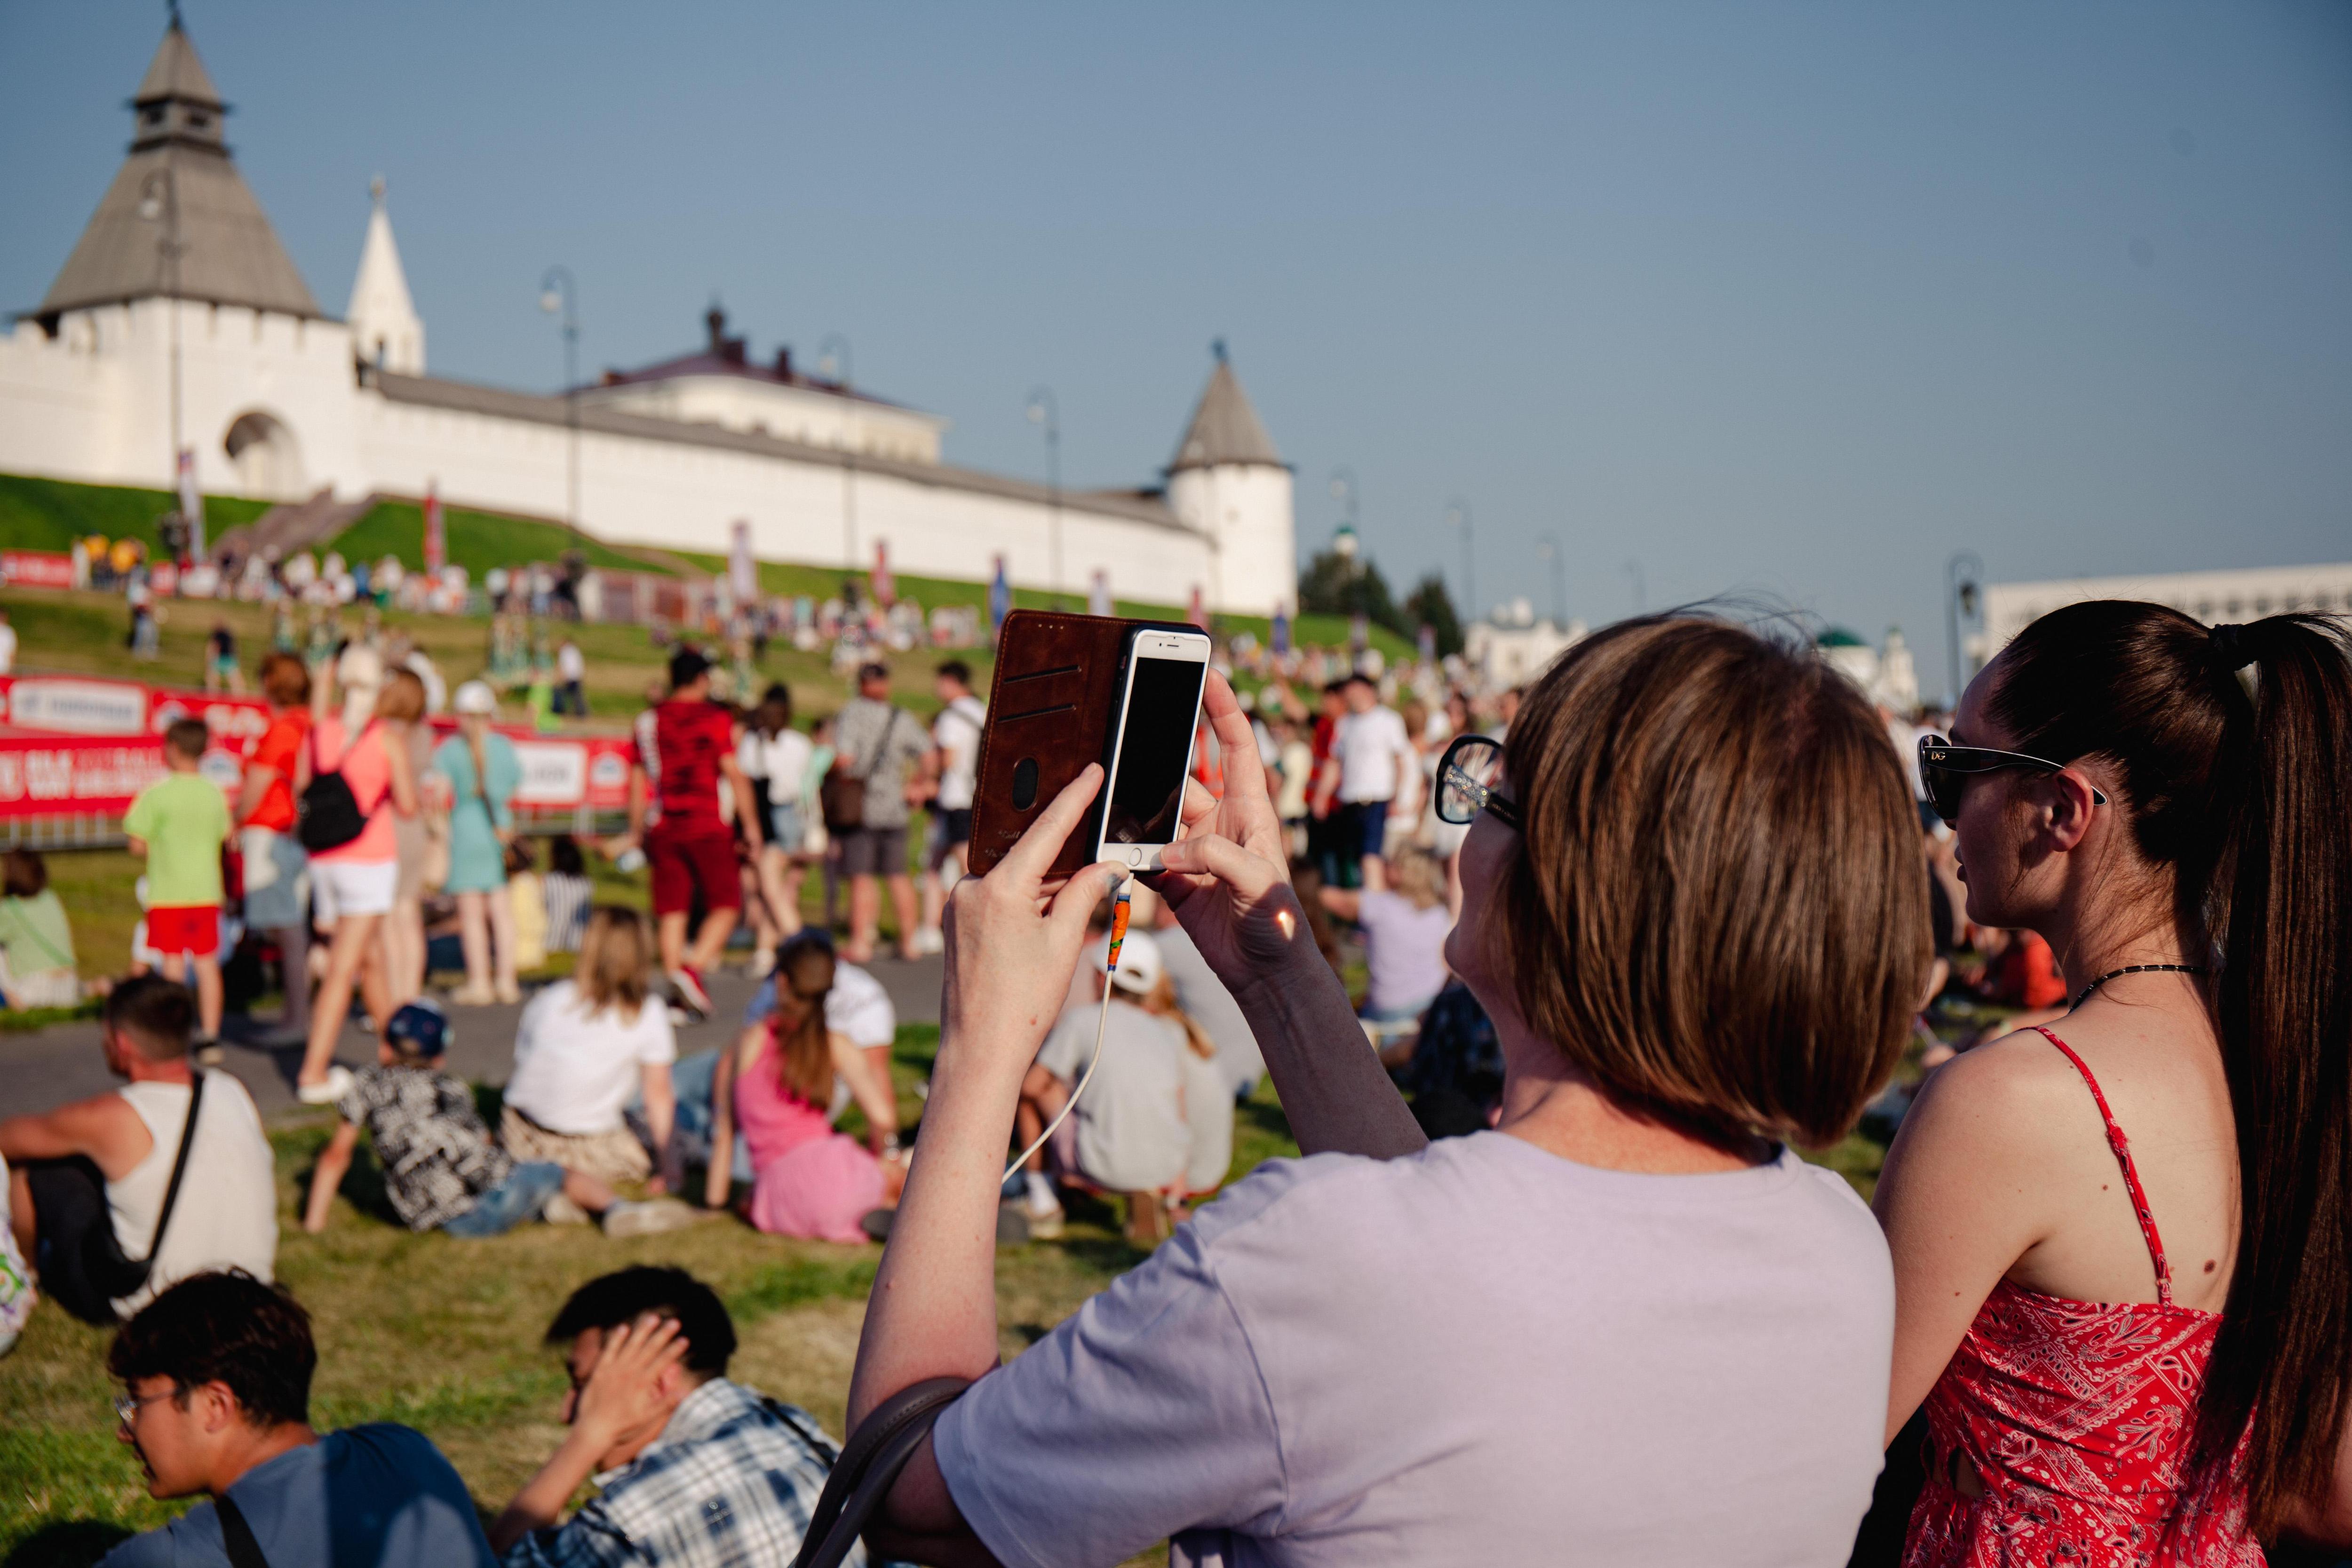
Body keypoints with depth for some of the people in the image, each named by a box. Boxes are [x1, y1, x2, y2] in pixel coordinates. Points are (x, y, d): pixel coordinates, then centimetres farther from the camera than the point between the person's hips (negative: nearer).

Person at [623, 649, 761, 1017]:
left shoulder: (649, 720, 10)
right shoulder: (714, 718, -2)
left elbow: (637, 778, 11)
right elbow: (734, 774, -7)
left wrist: (636, 831, 18)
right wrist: (751, 824, -3)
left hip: (662, 830, 4)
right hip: (707, 827, -4)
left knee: (672, 913, 6)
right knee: (726, 904, 5)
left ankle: (678, 998, 5)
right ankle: (693, 968, -15)